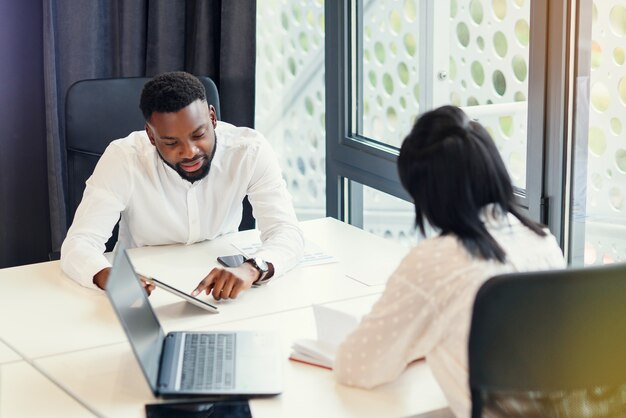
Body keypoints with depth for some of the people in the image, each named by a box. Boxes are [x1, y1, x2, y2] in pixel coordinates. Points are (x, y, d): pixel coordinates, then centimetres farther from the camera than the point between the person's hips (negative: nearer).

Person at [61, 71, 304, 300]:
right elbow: (78, 245, -24)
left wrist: (252, 269, -44)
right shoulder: (122, 159, -20)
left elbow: (287, 233, -22)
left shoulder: (250, 150, -17)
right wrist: (111, 278, -47)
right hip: (148, 293, -1)